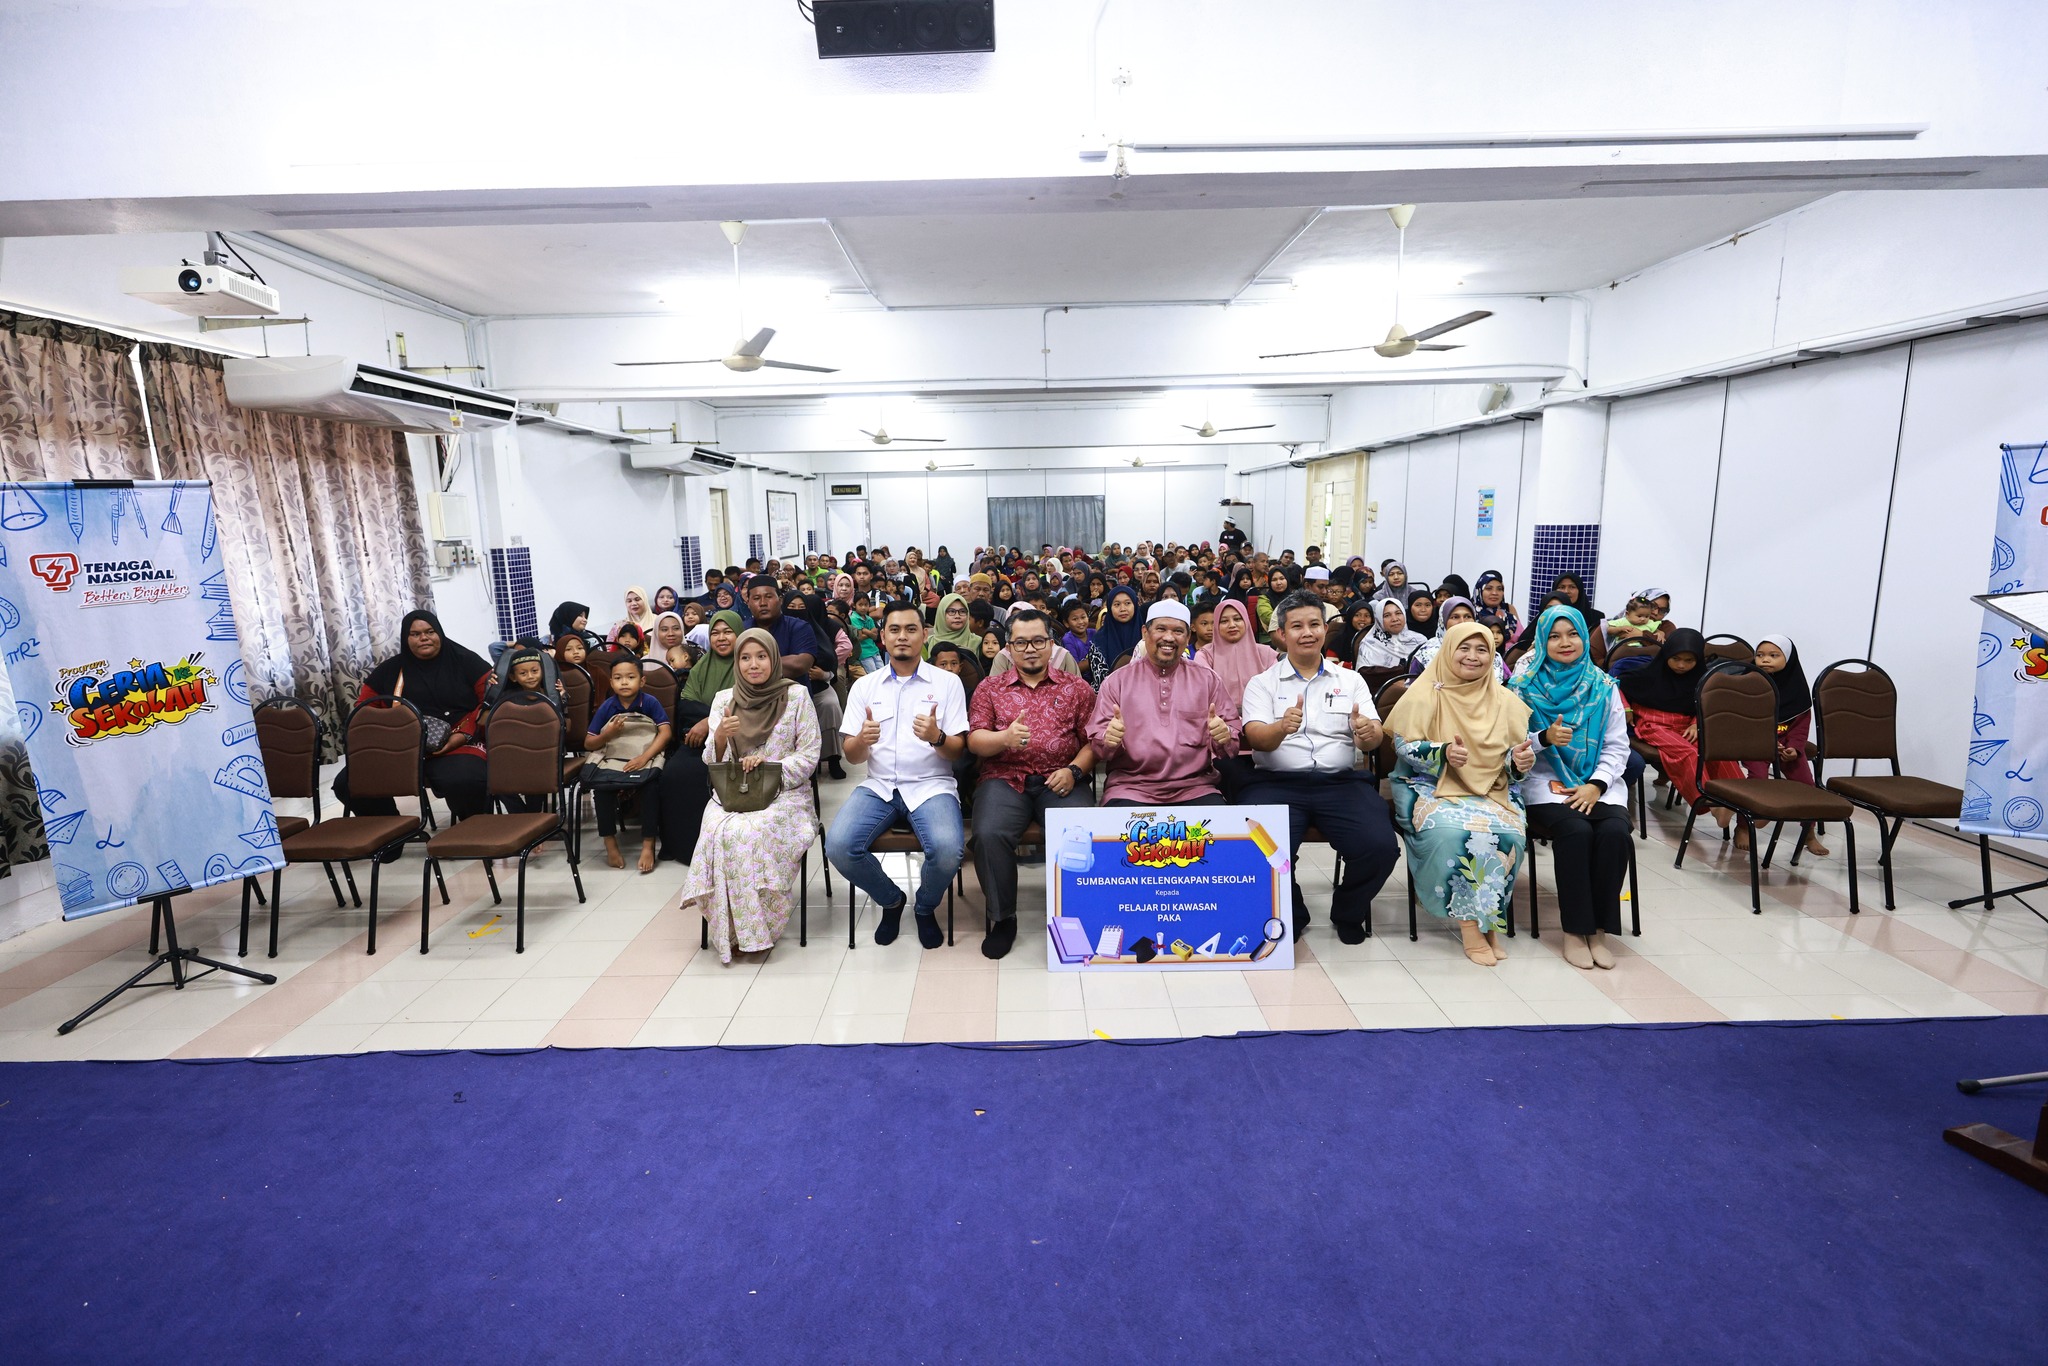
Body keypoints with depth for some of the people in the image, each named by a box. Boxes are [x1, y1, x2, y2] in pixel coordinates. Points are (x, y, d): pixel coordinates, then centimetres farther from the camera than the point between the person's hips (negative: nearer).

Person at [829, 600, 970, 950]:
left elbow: (958, 751, -1)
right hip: (878, 786, 2)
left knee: (947, 851, -30)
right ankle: (891, 900, 8)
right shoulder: (864, 685, 8)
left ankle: (926, 908, 6)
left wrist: (936, 737, -24)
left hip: (931, 785, -2)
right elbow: (852, 757, 6)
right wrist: (862, 739, -19)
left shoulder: (947, 682, 2)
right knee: (838, 846, -24)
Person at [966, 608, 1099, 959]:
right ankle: (1002, 918, -6)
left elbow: (1093, 741, 7)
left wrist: (1074, 770, -12)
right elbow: (974, 741, 3)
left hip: (1060, 780, 0)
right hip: (1004, 778, 1)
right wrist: (1005, 737, -17)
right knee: (989, 834, -29)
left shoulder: (1076, 688, 14)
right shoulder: (990, 689, 14)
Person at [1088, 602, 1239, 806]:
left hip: (1194, 788, 2)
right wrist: (1108, 740, -18)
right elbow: (1095, 743, 6)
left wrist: (1224, 736, -13)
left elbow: (1233, 742, 10)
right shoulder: (1116, 681, 10)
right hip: (1130, 788, -1)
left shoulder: (1208, 680, 14)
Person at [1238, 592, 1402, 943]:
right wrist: (1282, 727, -29)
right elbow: (1256, 738, -6)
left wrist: (1368, 733, -21)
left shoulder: (1351, 681, 16)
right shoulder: (1262, 683, 10)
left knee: (1380, 847, -24)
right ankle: (1290, 915, 4)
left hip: (1343, 781, 2)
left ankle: (1349, 914, 9)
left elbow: (1373, 740, 5)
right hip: (1277, 782, -2)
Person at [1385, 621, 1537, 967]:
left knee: (1508, 833, -29)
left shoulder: (1504, 701, 10)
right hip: (1433, 788, -3)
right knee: (1452, 831, -35)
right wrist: (1443, 753, -24)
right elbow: (1404, 746, -7)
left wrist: (1521, 761, -12)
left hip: (1492, 793, 3)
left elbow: (1515, 758, 12)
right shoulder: (1425, 693, -1)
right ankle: (1471, 924, -19)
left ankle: (1487, 919, -12)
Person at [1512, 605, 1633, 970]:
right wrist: (1545, 738, -20)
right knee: (1576, 831, -30)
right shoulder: (1525, 686, 4)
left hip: (1597, 783, 3)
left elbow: (1617, 747, 6)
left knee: (1615, 831, -27)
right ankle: (1575, 930, -17)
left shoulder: (1604, 687, 10)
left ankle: (1599, 929, -13)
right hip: (1546, 782, -2)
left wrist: (1596, 785, -10)